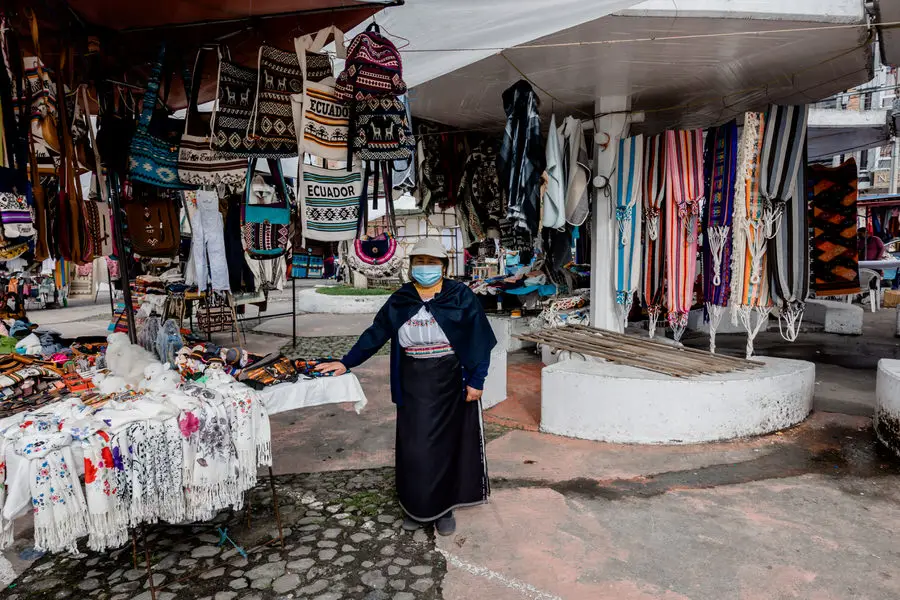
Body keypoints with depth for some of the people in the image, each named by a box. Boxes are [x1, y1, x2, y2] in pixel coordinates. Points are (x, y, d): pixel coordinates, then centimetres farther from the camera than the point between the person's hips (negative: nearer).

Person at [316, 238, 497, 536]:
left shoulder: (461, 296, -6)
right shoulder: (400, 300, 4)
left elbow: (480, 339, -6)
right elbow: (375, 335, 8)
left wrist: (476, 380, -10)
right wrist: (345, 363, 4)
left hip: (451, 383, -2)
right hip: (413, 385, 2)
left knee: (447, 443, 8)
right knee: (414, 445, 5)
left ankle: (443, 508, 25)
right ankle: (417, 508, 25)